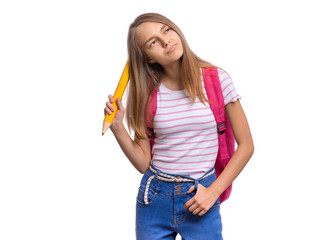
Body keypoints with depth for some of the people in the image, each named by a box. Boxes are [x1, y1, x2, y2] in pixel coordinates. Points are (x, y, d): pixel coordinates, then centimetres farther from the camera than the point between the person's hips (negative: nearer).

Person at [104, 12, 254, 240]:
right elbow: (143, 163, 0)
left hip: (200, 199, -2)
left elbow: (246, 145, -3)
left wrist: (213, 192, -9)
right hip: (153, 199, 2)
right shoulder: (147, 93, -2)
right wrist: (117, 127, -13)